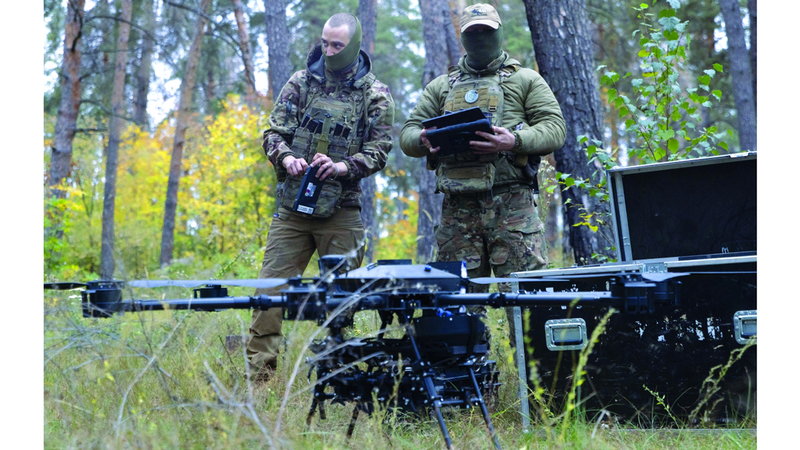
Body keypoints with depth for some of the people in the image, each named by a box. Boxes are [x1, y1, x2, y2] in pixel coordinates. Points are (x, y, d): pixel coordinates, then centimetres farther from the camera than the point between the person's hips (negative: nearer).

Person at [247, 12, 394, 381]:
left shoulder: (375, 95, 2)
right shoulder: (301, 83, 7)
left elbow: (379, 150, -2)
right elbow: (274, 132, 8)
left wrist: (345, 166, -19)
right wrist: (286, 158, -13)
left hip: (341, 211, -2)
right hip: (292, 206, 2)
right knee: (269, 293, -3)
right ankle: (258, 378, 0)